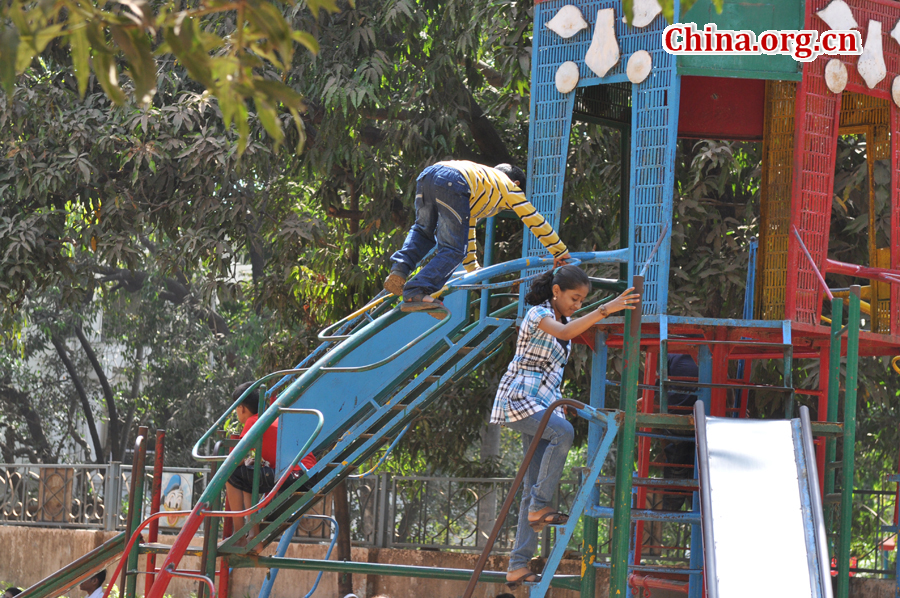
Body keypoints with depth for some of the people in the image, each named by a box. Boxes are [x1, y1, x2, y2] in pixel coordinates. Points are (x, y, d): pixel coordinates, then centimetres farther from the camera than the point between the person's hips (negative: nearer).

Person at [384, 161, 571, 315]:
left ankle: (399, 272, 6)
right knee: (453, 251, -2)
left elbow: (467, 227, 53)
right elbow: (534, 220, 29)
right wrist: (560, 252, 38)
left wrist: (472, 268, 60)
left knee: (423, 231, 30)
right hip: (452, 183, -7)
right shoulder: (509, 186, 29)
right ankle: (415, 293, -16)